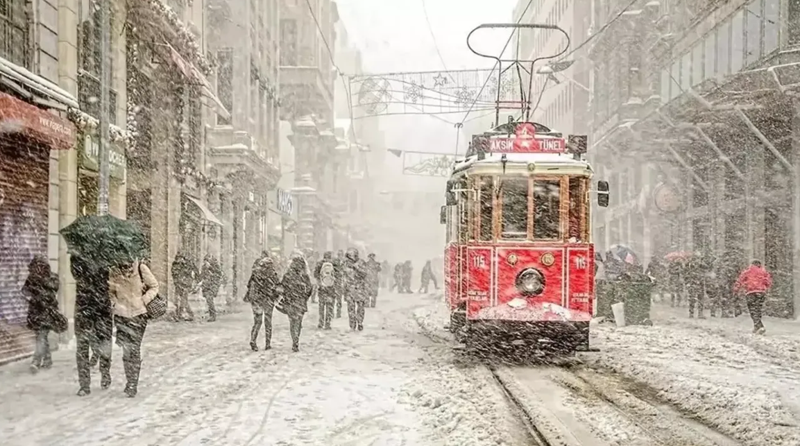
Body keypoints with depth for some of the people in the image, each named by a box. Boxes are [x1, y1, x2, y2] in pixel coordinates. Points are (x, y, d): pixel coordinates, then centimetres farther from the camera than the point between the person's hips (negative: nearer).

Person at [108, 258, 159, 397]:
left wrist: (144, 300, -8)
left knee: (134, 350, -4)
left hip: (138, 314, -2)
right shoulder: (115, 272, 0)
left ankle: (133, 385, 3)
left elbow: (154, 286, 3)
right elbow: (111, 291, 16)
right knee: (126, 350, 2)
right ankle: (130, 381, 16)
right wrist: (114, 302, -1)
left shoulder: (141, 268, -7)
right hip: (121, 314, 2)